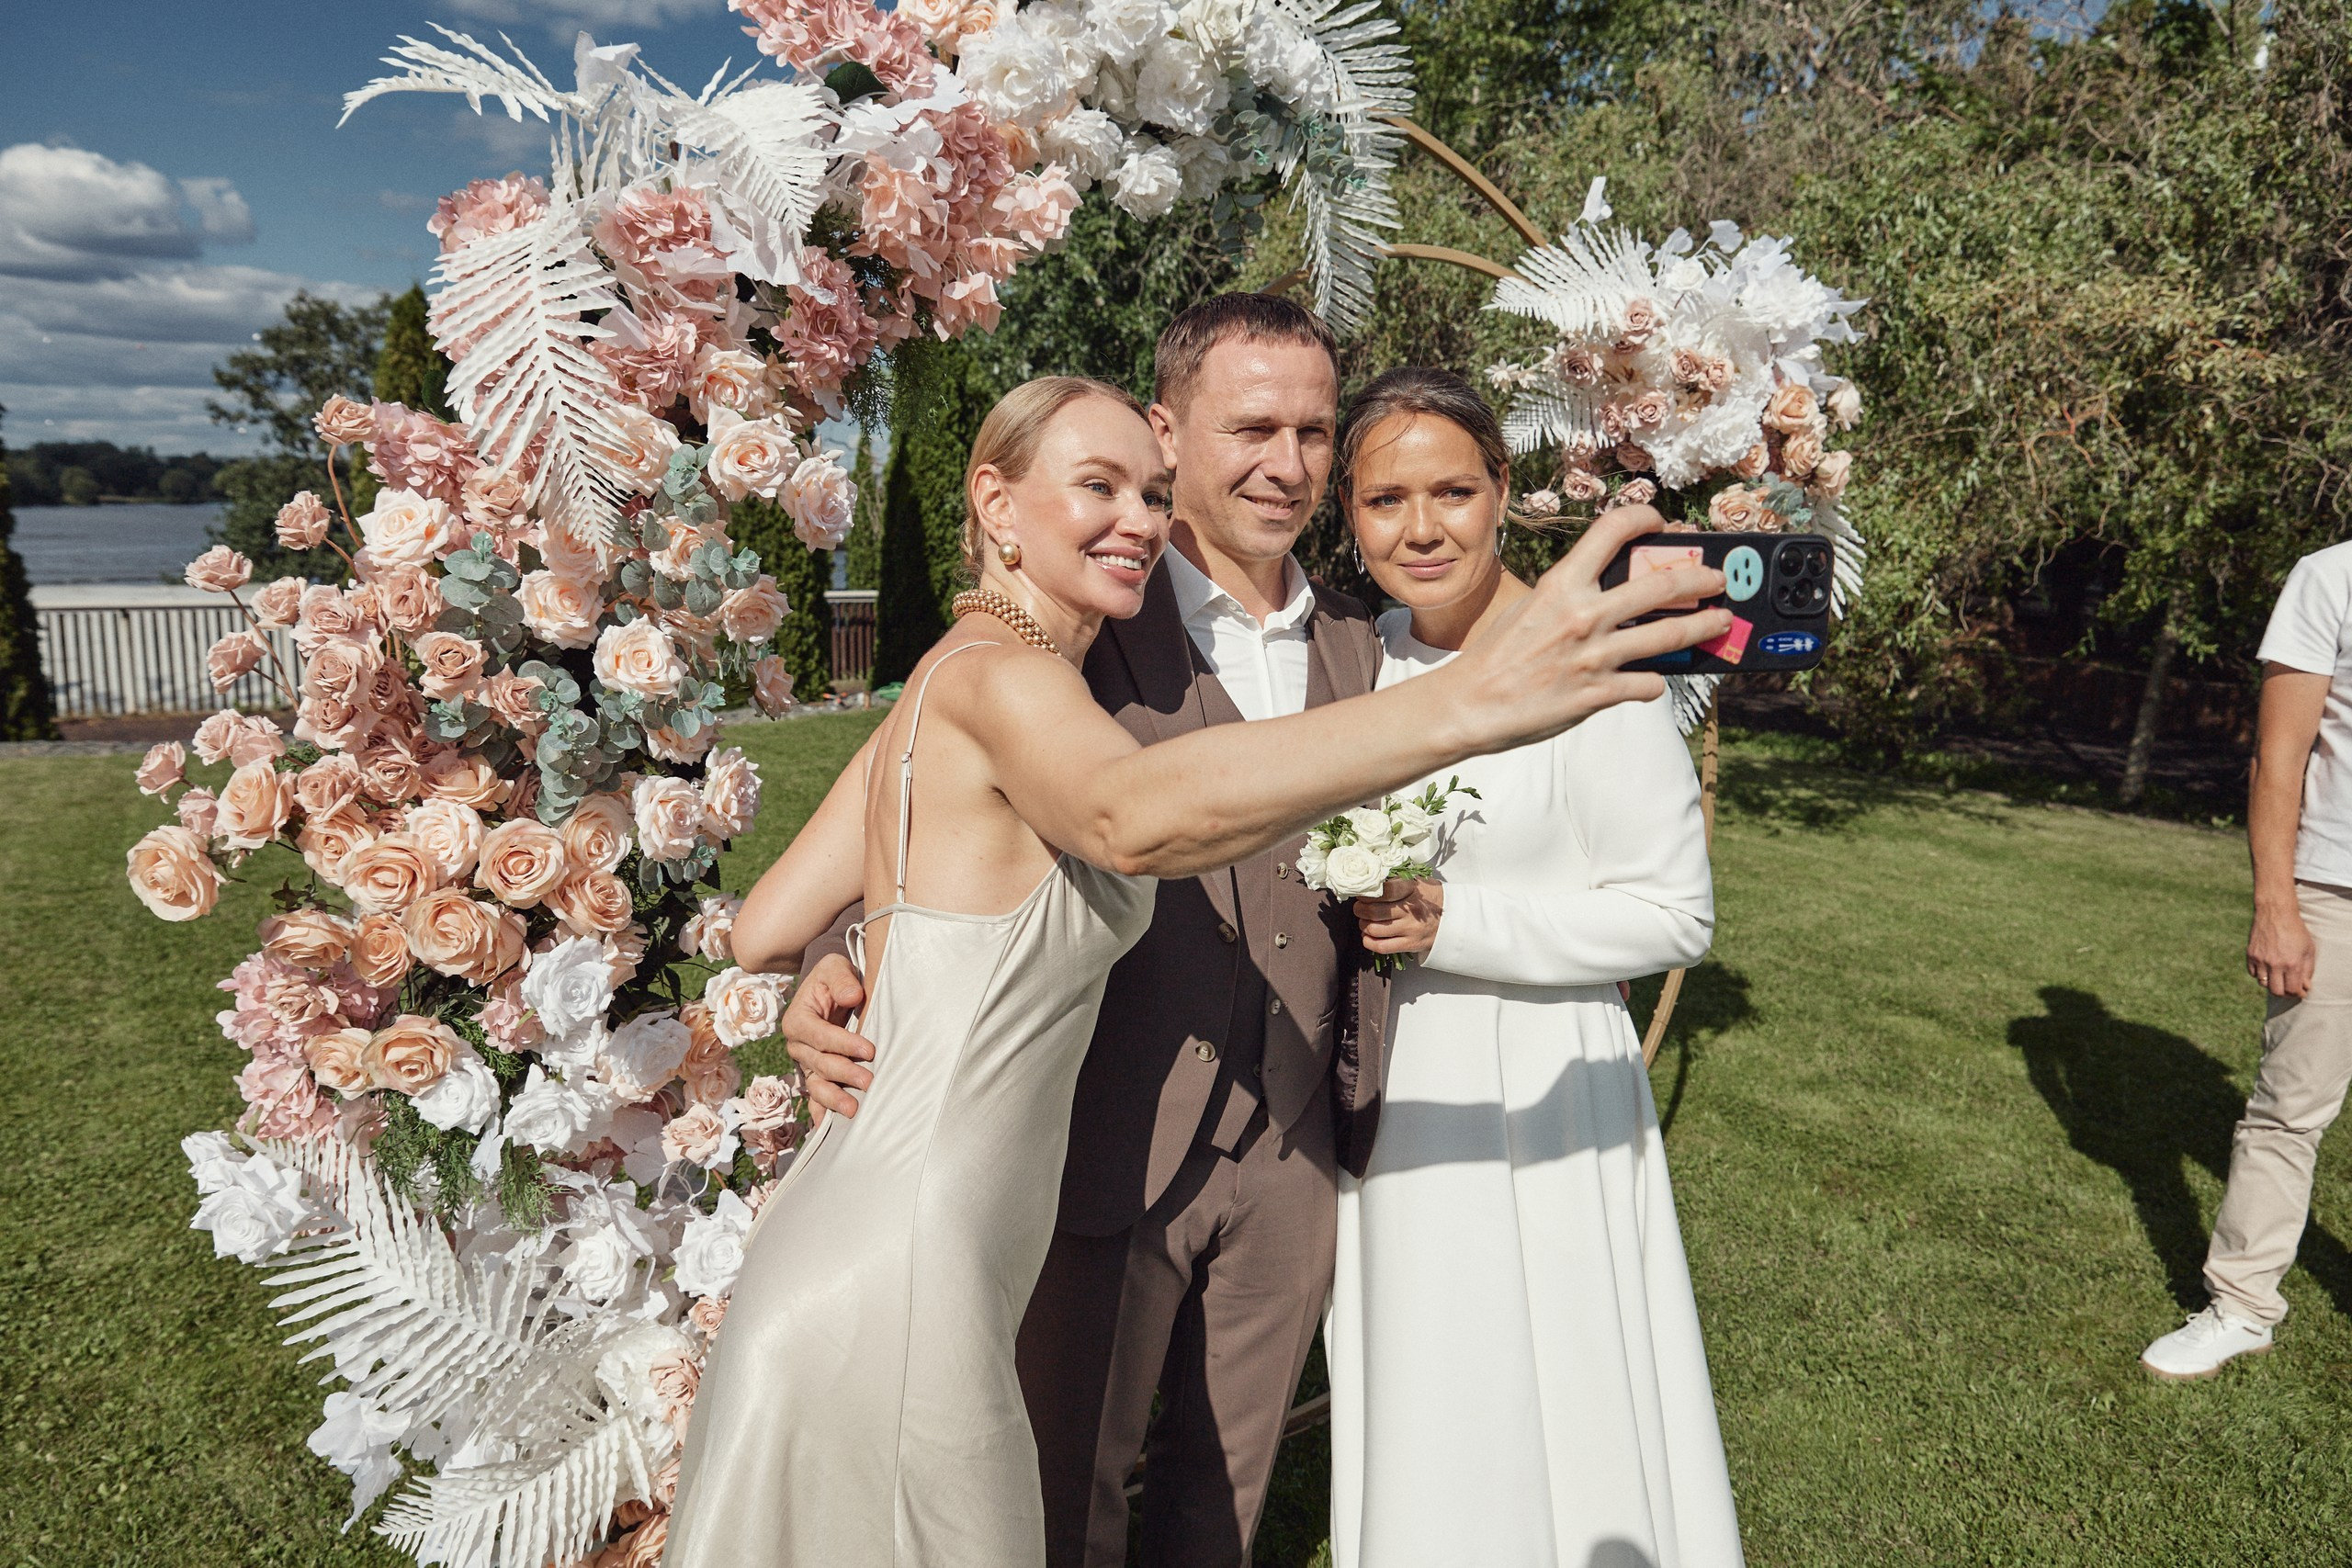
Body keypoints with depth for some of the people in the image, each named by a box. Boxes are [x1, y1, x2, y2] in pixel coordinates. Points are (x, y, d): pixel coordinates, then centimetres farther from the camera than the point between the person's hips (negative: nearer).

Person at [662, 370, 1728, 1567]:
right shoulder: (1000, 675, -18)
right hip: (891, 1296, -9)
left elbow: (762, 935, 10)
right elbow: (1135, 817, -42)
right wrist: (1477, 699, -50)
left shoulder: (935, 689, 10)